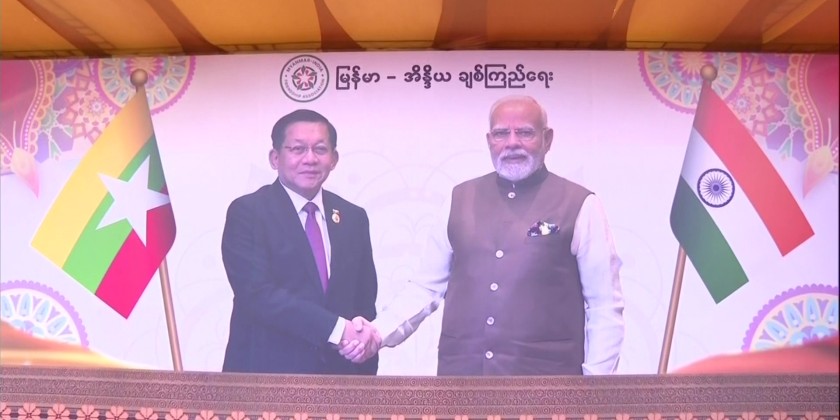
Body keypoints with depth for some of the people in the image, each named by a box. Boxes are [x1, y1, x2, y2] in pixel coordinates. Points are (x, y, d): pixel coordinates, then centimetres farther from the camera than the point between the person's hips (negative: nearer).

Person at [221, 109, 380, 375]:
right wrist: (337, 328, -22)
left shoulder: (353, 218, 7)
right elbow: (258, 293, -18)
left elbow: (365, 301, 9)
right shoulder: (247, 212, -7)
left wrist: (362, 338, -7)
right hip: (267, 370, -4)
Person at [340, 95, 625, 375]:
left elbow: (605, 305, -2)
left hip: (545, 376, -2)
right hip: (459, 370, 3)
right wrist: (378, 333, -7)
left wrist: (596, 377, -7)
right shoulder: (459, 200, 5)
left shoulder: (580, 206, -3)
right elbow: (426, 287, 6)